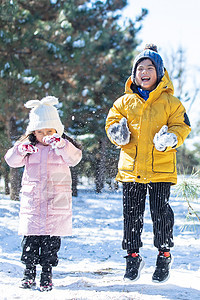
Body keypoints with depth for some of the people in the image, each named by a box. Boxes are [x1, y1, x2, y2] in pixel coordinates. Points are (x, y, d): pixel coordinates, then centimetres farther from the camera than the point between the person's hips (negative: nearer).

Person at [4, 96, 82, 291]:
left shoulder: (64, 146, 3)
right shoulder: (28, 146, 8)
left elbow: (74, 158, -14)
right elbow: (11, 160, 0)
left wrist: (60, 144, -29)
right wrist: (21, 150, -20)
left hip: (57, 200, -1)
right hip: (32, 200, 2)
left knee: (52, 239, 1)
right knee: (30, 238, 1)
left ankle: (47, 273, 10)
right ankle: (29, 272, 12)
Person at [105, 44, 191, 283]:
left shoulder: (170, 102, 3)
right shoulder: (125, 102, 9)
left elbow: (182, 126, 2)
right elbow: (112, 121, 13)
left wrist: (171, 138, -18)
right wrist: (117, 132, -10)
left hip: (161, 169, -2)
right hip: (131, 168, 2)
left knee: (161, 213, -1)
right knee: (131, 214, 6)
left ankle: (164, 256, 16)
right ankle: (133, 257, 19)